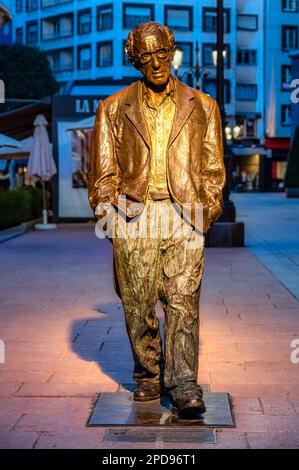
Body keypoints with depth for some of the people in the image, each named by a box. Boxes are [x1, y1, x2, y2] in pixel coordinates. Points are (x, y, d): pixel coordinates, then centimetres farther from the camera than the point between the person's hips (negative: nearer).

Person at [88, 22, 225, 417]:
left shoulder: (202, 107, 12)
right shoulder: (114, 109, 11)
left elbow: (213, 166, 13)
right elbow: (104, 169, 12)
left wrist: (208, 210, 3)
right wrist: (106, 212, 2)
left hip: (184, 215, -1)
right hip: (133, 214, 1)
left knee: (184, 301, -8)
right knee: (138, 303, 4)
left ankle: (184, 385, -6)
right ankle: (148, 376, 20)